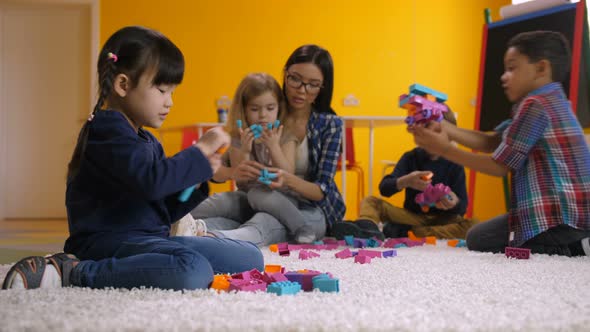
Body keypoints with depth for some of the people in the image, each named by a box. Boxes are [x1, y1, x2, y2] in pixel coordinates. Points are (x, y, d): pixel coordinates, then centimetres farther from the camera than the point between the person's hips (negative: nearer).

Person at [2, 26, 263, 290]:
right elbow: (151, 181, -27)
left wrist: (197, 172, 7)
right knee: (194, 272, -38)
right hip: (108, 241, -10)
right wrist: (200, 151, -14)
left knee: (251, 258, 4)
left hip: (144, 241, 10)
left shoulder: (147, 142, 21)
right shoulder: (109, 131, -9)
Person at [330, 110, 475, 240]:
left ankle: (402, 232, -37)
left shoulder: (454, 164, 0)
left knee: (473, 226, -32)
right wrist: (405, 181, -31)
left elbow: (463, 207, -5)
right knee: (369, 201, -11)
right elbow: (384, 189, -8)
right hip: (412, 216, 2)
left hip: (442, 218, -2)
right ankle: (369, 228, -50)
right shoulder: (410, 158, 5)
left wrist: (455, 204, -31)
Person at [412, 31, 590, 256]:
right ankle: (572, 247, 6)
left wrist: (444, 150, -5)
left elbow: (500, 166, -11)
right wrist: (445, 129, 1)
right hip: (556, 212, 10)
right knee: (477, 239, 21)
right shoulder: (550, 102, 17)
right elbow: (491, 142, 12)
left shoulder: (535, 104, -16)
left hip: (561, 217, -10)